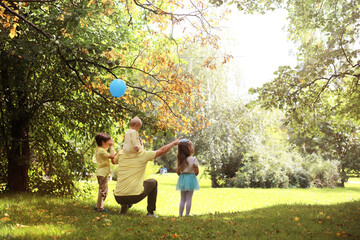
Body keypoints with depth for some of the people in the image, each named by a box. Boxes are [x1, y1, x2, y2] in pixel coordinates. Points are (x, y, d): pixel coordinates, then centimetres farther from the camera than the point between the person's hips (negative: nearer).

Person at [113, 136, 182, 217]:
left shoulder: (121, 153, 5)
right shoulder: (143, 155, -3)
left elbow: (113, 161, 27)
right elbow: (162, 150, 6)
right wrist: (174, 142, 21)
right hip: (135, 196, -3)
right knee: (153, 183, 25)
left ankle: (124, 205, 18)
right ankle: (150, 212, 25)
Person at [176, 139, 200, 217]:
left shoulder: (181, 160, 0)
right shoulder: (193, 159, -13)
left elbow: (178, 171, 2)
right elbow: (196, 172, -10)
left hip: (182, 179, 4)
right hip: (191, 179, -4)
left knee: (182, 199, 11)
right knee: (189, 199, 3)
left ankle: (180, 215, 12)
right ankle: (187, 215, 4)